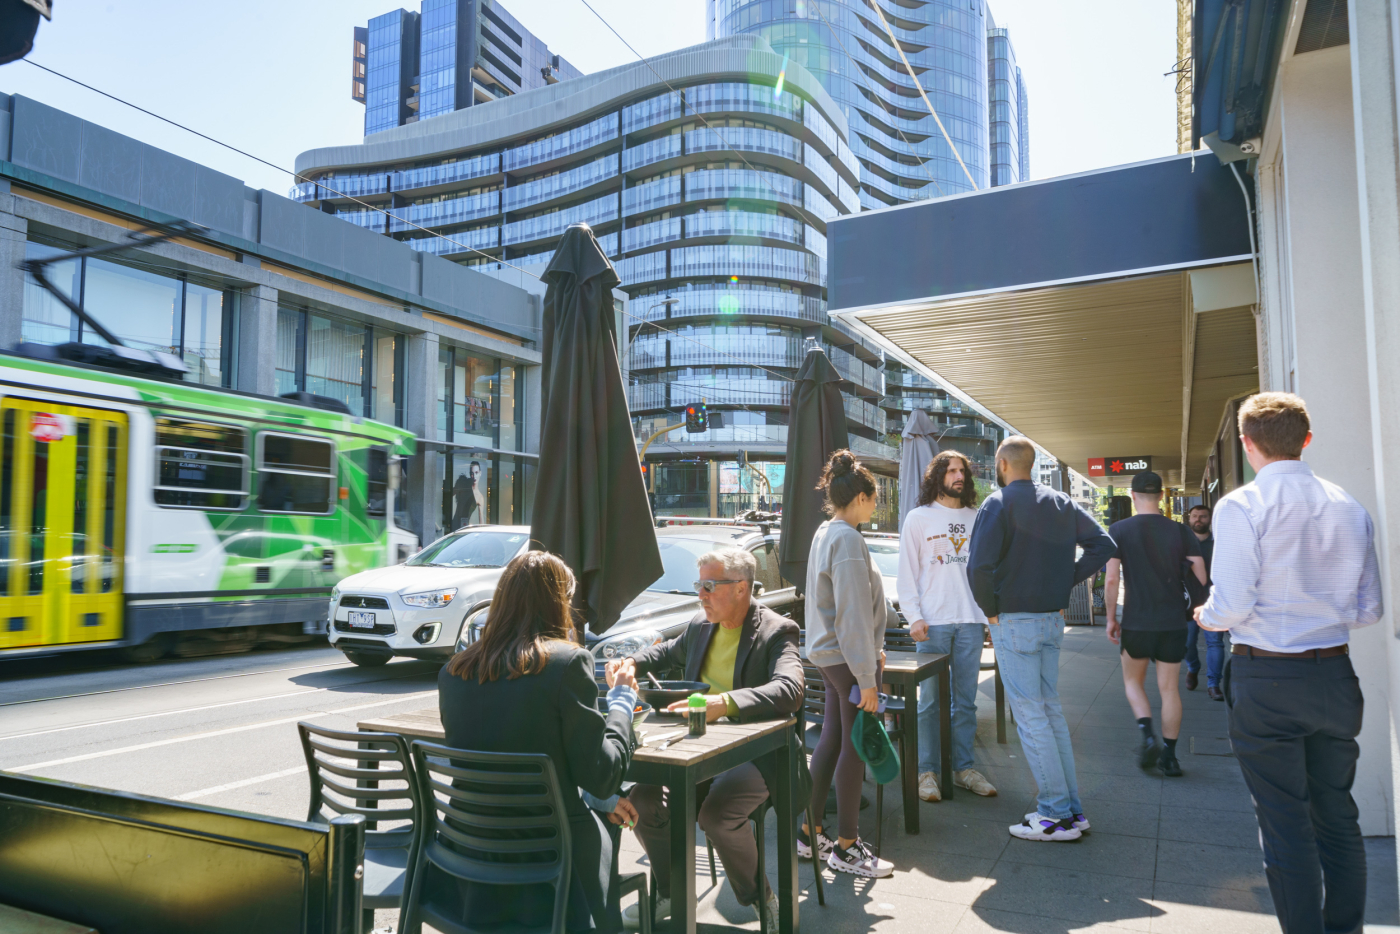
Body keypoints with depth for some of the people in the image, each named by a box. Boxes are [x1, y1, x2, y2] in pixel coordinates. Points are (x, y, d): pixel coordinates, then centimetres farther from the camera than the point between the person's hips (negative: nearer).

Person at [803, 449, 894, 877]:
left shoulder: (826, 533, 12)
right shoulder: (848, 539, -19)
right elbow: (853, 613, -22)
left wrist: (872, 648, 23)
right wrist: (866, 676, -20)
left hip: (829, 654, 10)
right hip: (849, 658, -10)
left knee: (832, 738, 15)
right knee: (855, 747, 1)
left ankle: (810, 831, 24)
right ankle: (846, 847, 12)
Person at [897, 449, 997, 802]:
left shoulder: (976, 518, 12)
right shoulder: (919, 518, 4)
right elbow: (907, 572, 0)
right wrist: (914, 617, -9)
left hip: (970, 620, 3)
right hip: (933, 623, -3)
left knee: (966, 700, 9)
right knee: (930, 700, 1)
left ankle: (963, 767, 19)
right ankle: (927, 771, 10)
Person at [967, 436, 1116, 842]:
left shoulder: (998, 504, -11)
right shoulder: (1061, 503, 9)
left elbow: (979, 566, -21)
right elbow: (1103, 545, 8)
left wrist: (989, 609, -8)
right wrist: (1066, 580, 7)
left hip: (1013, 621, -7)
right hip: (1052, 618, 7)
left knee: (1030, 715, -1)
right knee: (1050, 709, 14)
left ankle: (1056, 814, 4)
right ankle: (1071, 809, 19)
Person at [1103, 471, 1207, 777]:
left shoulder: (1119, 530, -6)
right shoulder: (1180, 531, 0)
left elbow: (1111, 579, -10)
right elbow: (1203, 578, -2)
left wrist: (1111, 618, 0)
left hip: (1136, 623, -2)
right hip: (1173, 623, 2)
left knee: (1133, 681, 17)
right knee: (1169, 689, 10)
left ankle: (1148, 736, -2)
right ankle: (1169, 755, 12)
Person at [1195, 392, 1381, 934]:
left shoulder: (1240, 506, -13)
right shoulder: (1351, 508, 4)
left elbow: (1233, 605, -18)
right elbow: (1368, 610, 8)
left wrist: (1206, 617, 3)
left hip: (1265, 678, -5)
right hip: (1334, 676, 5)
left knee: (1285, 823, 4)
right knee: (1337, 815, 18)